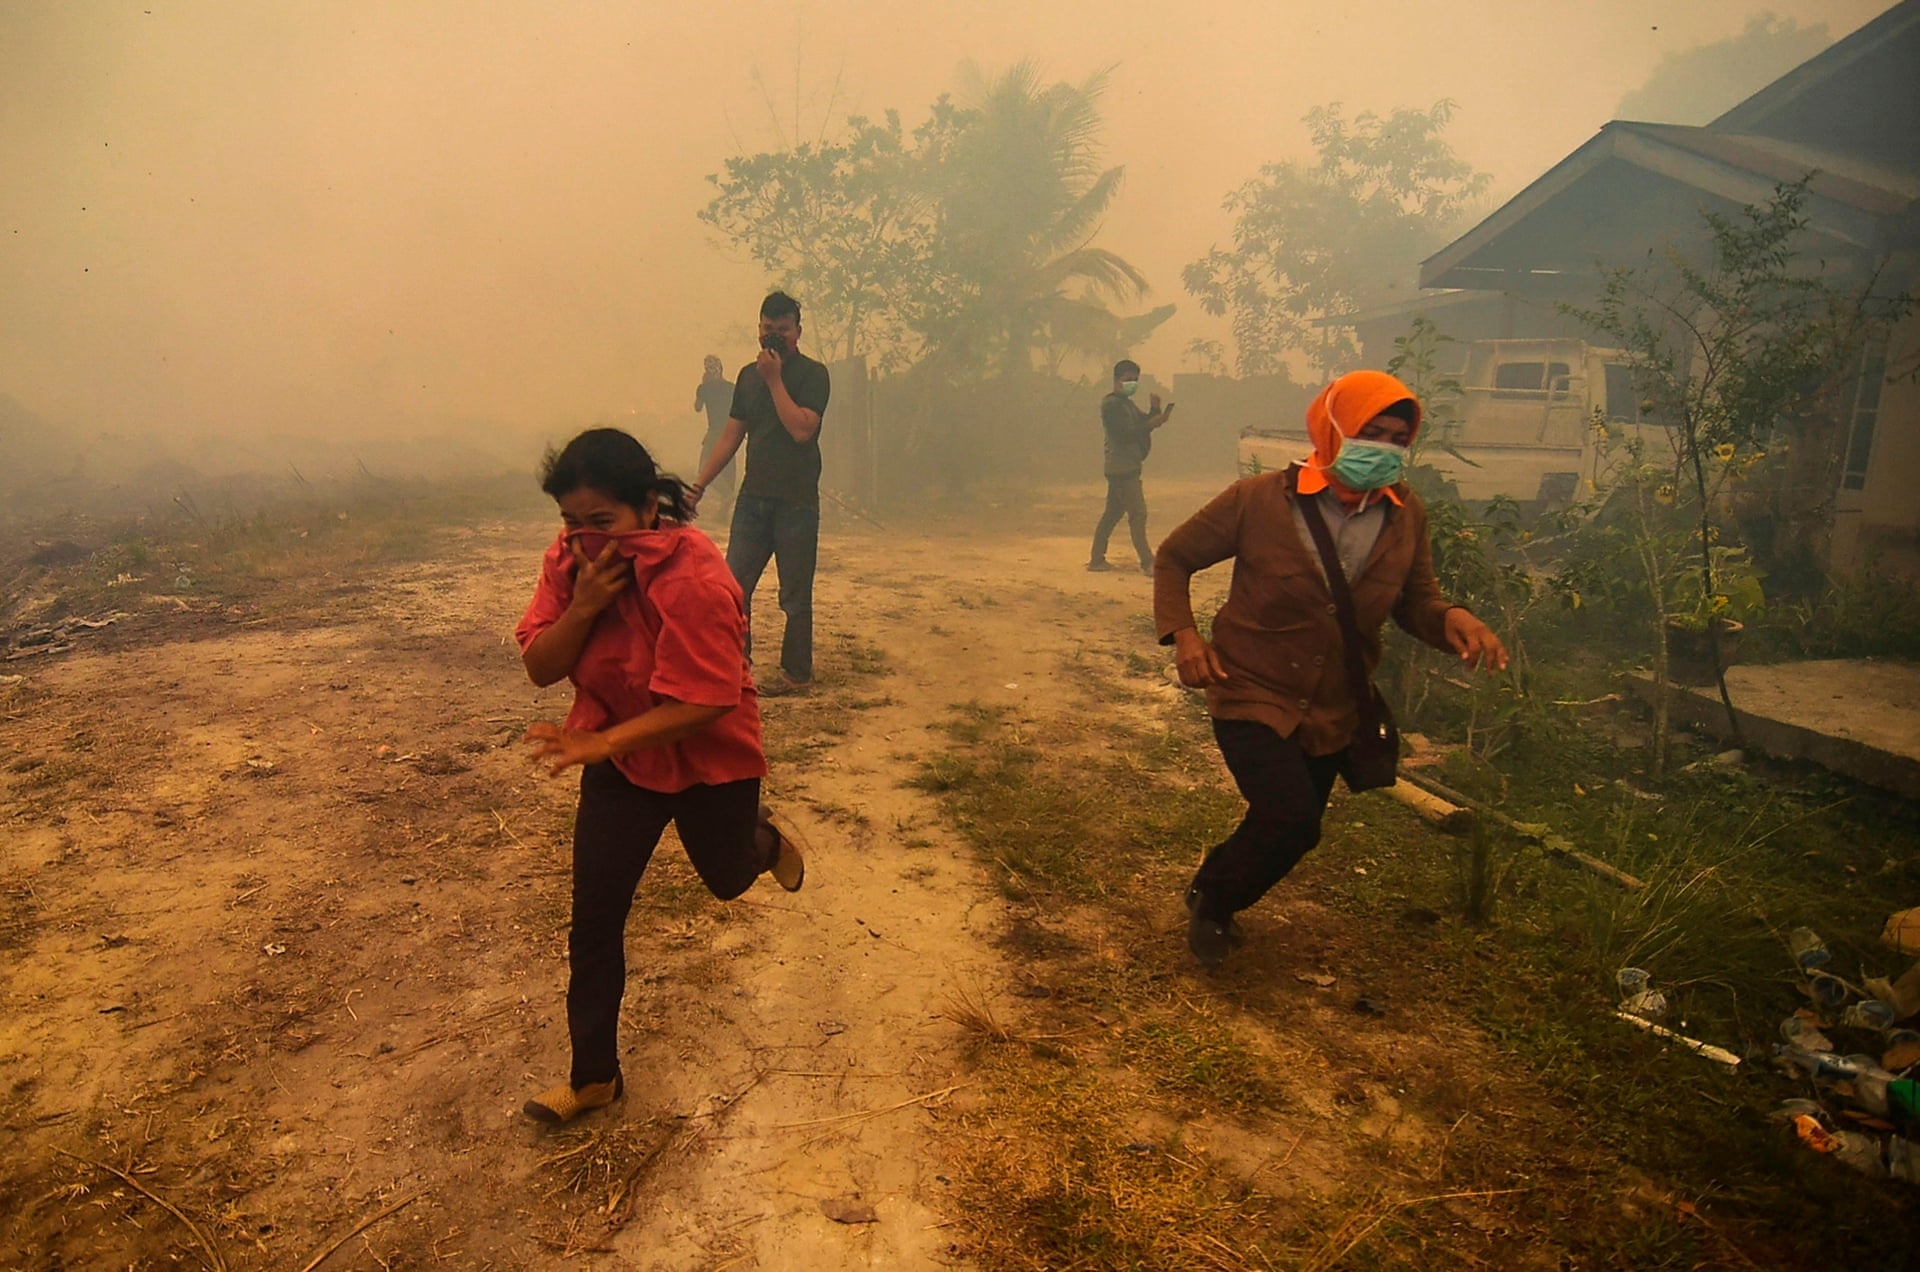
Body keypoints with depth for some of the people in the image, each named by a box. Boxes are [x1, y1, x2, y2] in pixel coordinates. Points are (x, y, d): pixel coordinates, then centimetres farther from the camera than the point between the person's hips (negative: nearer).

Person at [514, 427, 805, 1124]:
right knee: (593, 918, 4)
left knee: (728, 879, 20)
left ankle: (760, 836, 58)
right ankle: (594, 1075, 20)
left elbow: (703, 702, -31)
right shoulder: (571, 560, -12)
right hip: (616, 757, 4)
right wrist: (584, 606, -29)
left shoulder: (694, 578, -32)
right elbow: (540, 667, -12)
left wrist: (603, 741, -37)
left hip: (709, 758, -4)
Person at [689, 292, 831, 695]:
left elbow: (801, 429, -19)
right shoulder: (748, 375, 13)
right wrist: (699, 485, 11)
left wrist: (775, 379, -14)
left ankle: (797, 674, 12)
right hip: (753, 497, 6)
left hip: (796, 501, -5)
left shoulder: (813, 374, -4)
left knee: (795, 595, 1)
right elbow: (731, 436, 16)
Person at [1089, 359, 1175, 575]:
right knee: (1137, 513, -11)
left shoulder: (1127, 404, 20)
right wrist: (1151, 424, -25)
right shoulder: (1111, 404, -11)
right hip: (1122, 467, -10)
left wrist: (1155, 411, -4)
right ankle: (1147, 563, -12)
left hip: (1125, 467, 10)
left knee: (1112, 513, 11)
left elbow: (1143, 423, 14)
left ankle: (1096, 560, 15)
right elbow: (1124, 434, -19)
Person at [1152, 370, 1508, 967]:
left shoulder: (1407, 516, -5)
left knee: (1288, 829, 17)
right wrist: (1182, 632, -20)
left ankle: (1213, 892, 48)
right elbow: (1174, 557, -5)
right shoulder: (1260, 499, -16)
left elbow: (1415, 601, 6)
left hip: (1333, 709, 5)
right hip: (1253, 693, -5)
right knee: (1291, 820, -22)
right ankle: (1213, 901, 8)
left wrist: (1451, 618, -18)